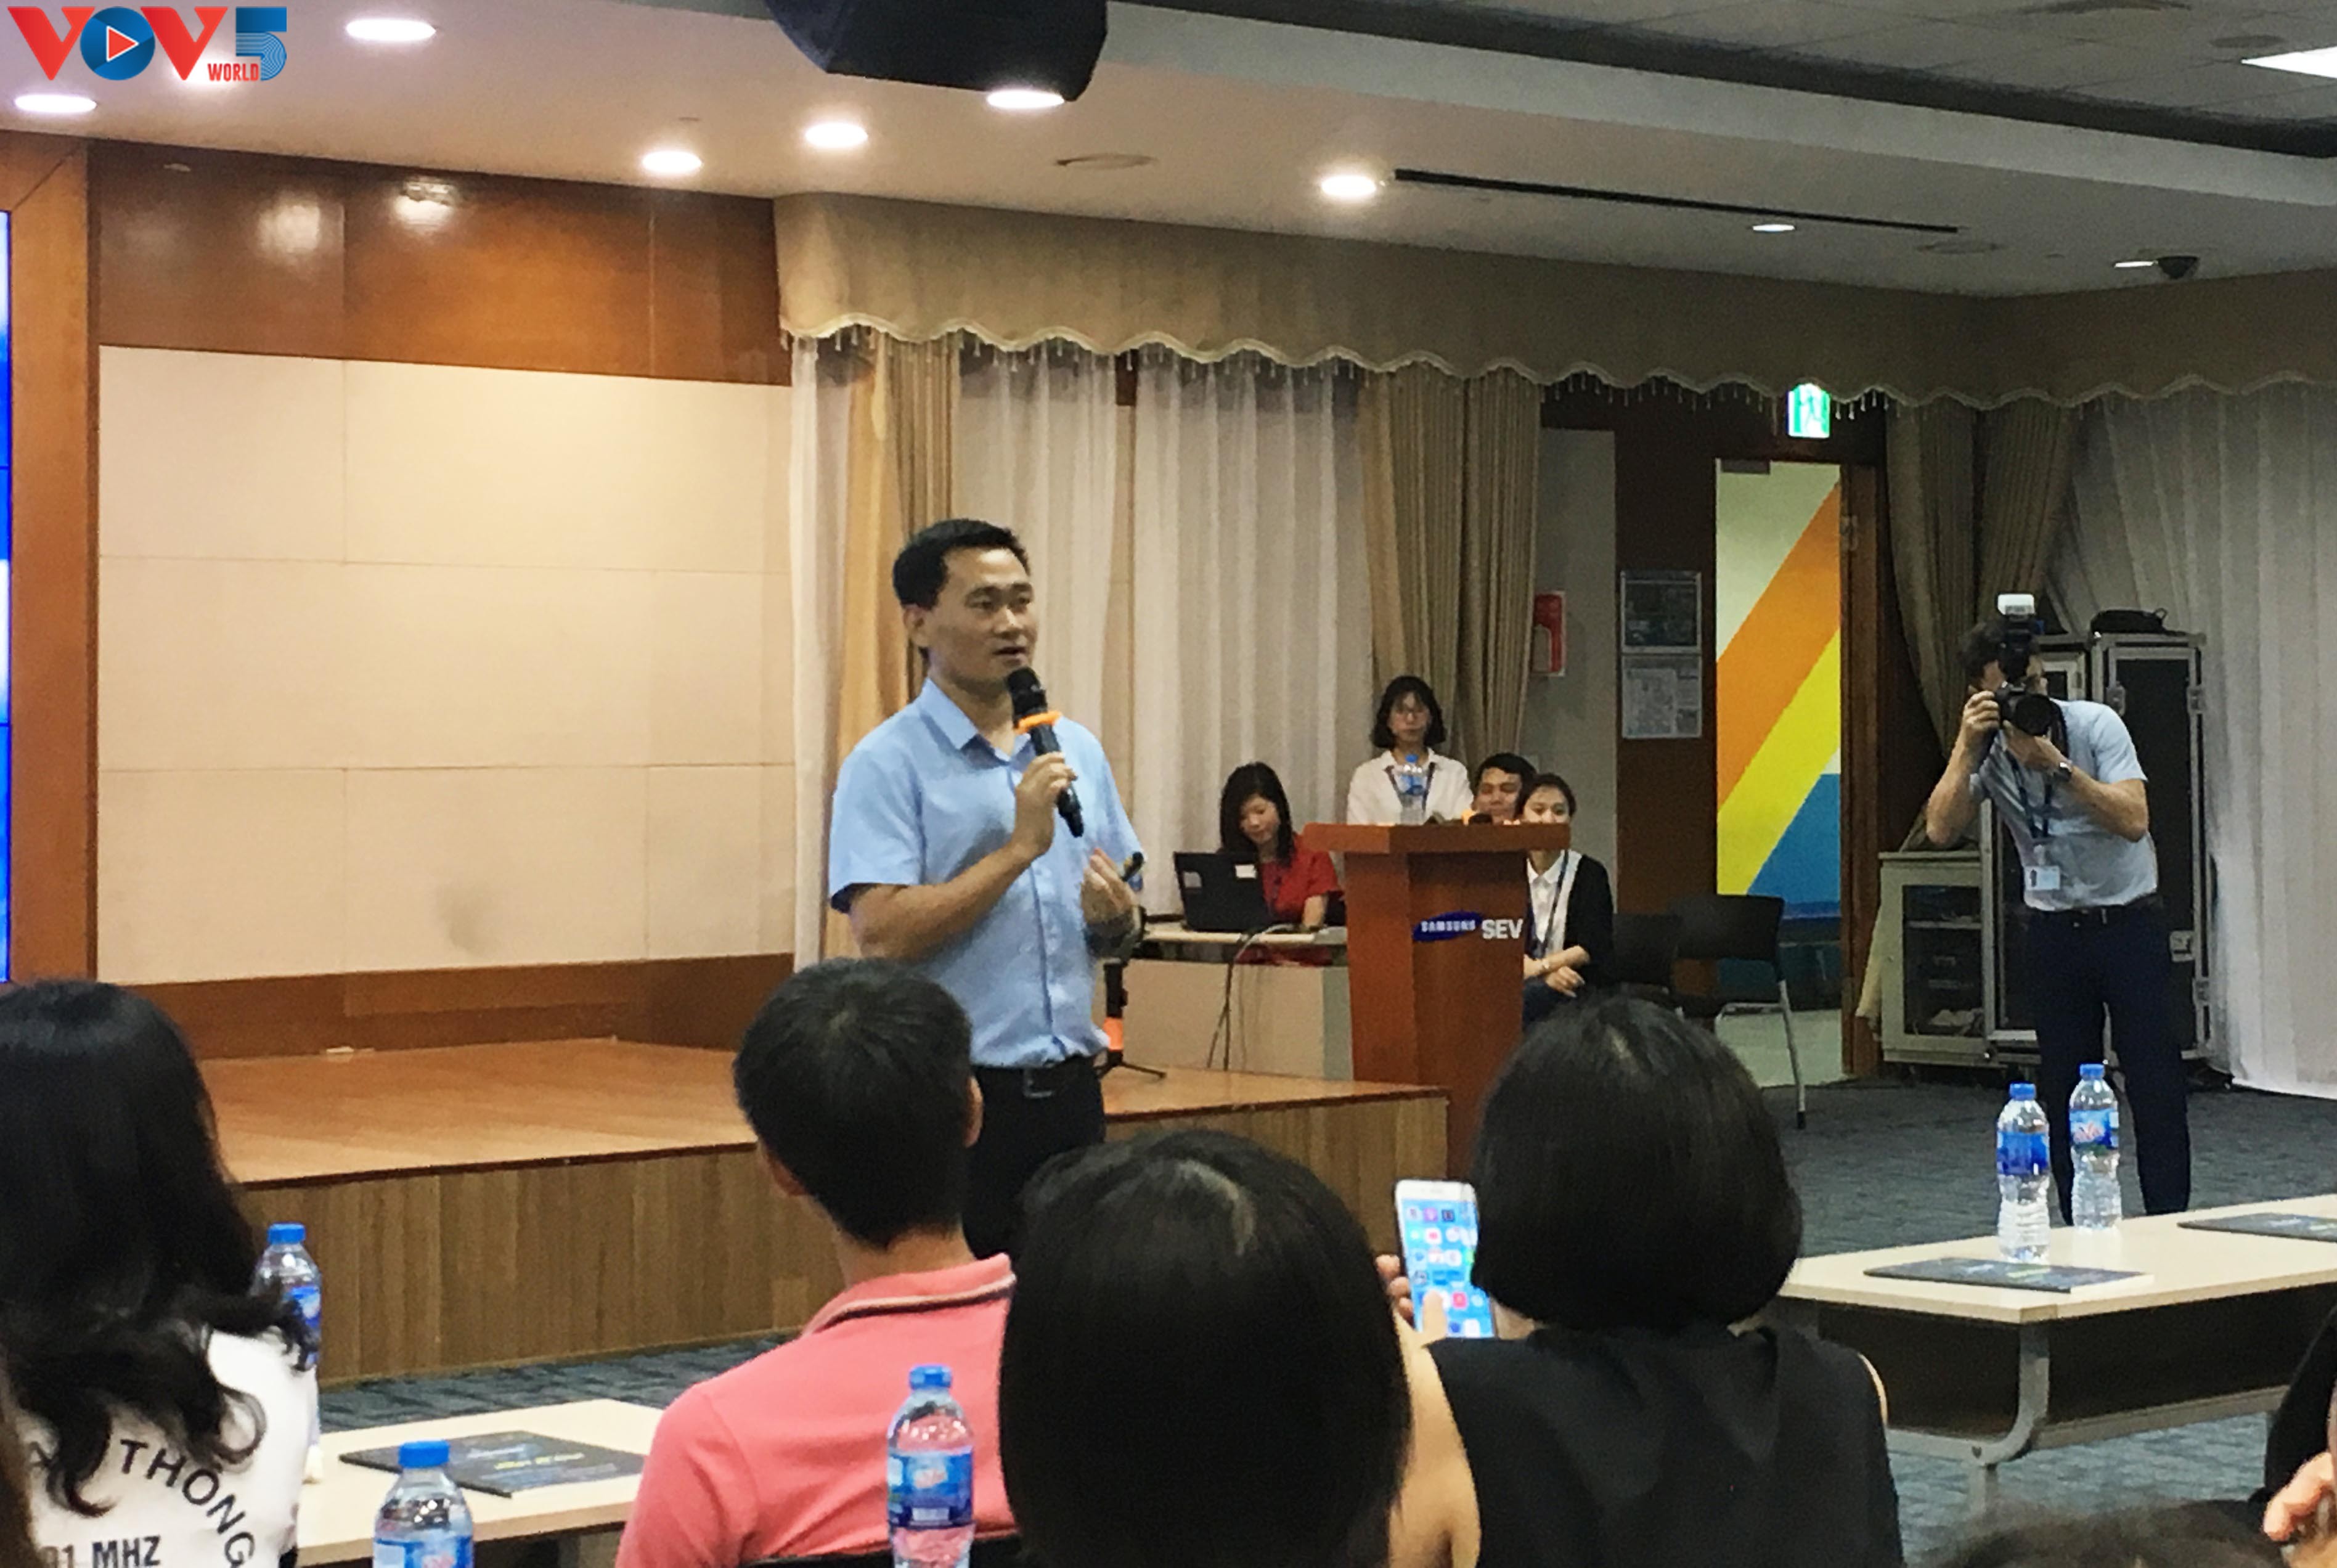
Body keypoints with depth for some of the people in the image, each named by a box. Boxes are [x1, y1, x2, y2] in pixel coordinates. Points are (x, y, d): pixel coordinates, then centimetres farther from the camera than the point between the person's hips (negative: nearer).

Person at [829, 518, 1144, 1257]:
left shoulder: (1077, 751, 13)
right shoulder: (887, 765, -6)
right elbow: (881, 933, -18)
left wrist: (1116, 919, -4)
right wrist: (1019, 847, -17)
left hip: (1068, 1090, 6)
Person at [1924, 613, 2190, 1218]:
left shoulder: (2095, 725, -11)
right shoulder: (1985, 748, -2)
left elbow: (2133, 821, -22)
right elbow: (1941, 830, -16)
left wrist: (2056, 764, -28)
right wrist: (1966, 748, -24)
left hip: (2129, 922, -3)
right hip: (2055, 933, 3)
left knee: (2156, 1084, -4)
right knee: (2063, 1091, 5)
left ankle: (2169, 1228, 3)